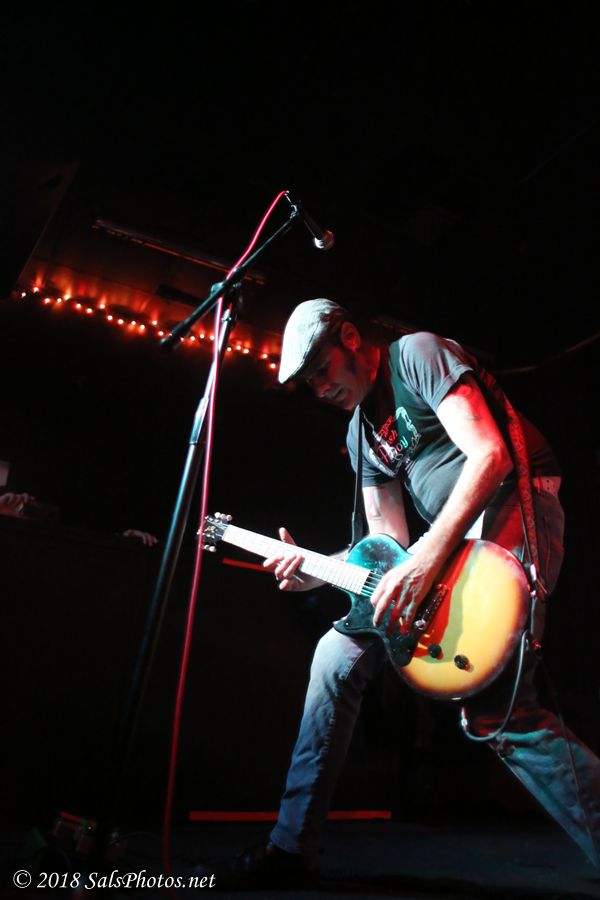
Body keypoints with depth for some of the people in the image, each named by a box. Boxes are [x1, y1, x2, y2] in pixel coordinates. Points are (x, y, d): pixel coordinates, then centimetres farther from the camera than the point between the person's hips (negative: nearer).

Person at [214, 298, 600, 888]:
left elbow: (490, 455, -19)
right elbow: (390, 541, 12)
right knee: (338, 654, 3)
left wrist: (427, 558, -27)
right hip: (448, 543, 8)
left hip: (514, 506, -8)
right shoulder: (361, 432, 16)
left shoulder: (418, 354, -6)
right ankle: (291, 849, 13)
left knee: (495, 709, -24)